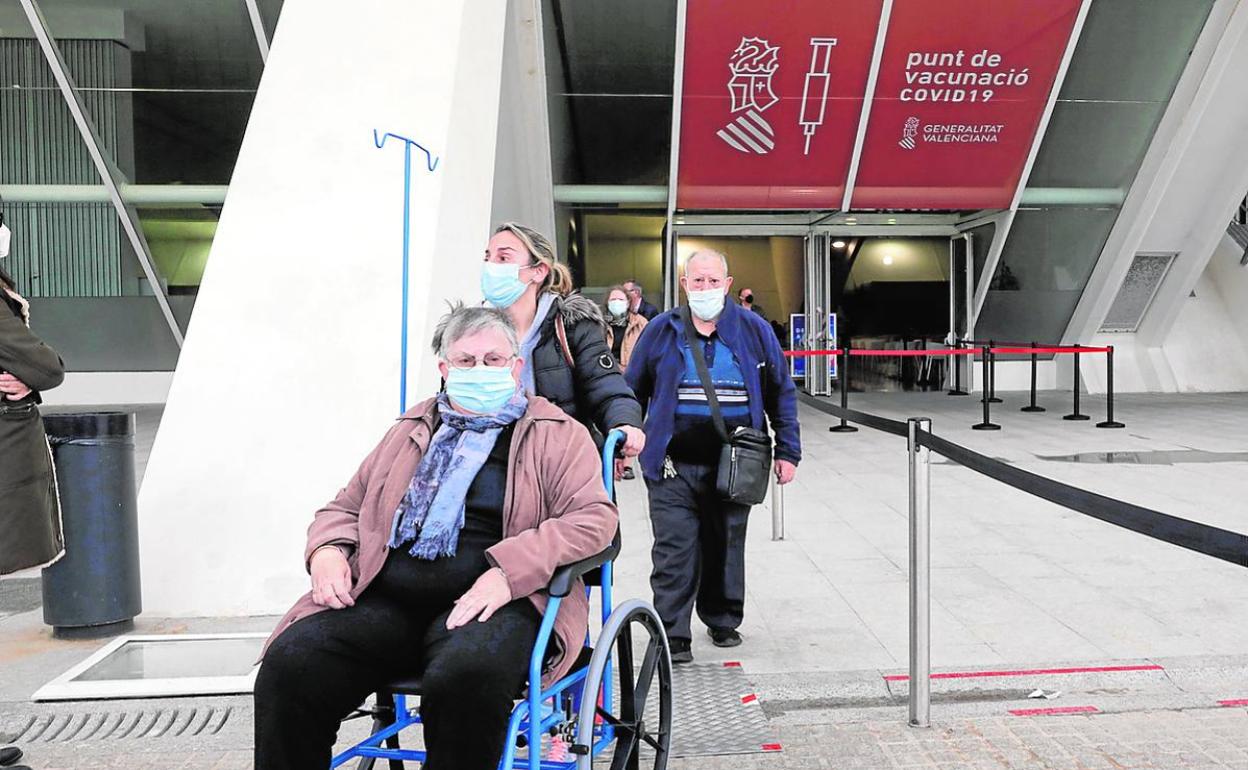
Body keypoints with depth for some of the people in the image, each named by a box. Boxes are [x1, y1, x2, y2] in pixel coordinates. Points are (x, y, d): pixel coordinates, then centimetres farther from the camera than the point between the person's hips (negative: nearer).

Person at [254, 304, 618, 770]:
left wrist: (509, 571, -18)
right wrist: (327, 550, 4)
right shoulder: (412, 430, 24)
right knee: (287, 664, -21)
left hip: (487, 603, -4)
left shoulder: (558, 435, 9)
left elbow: (593, 517, -4)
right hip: (384, 600, 4)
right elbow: (345, 506, 29)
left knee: (466, 676, -36)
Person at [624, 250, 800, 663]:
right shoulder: (660, 331, 4)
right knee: (674, 551, -2)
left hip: (733, 468, 1)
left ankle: (723, 621, 33)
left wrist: (787, 451, 5)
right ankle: (672, 635, 7)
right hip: (673, 466, -1)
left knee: (726, 547, 14)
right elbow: (632, 393, 9)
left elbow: (782, 393, 9)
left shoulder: (754, 330, 5)